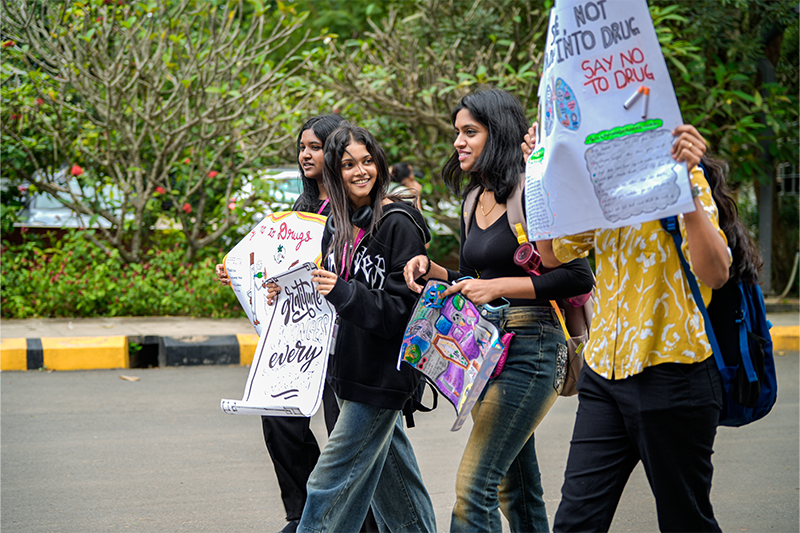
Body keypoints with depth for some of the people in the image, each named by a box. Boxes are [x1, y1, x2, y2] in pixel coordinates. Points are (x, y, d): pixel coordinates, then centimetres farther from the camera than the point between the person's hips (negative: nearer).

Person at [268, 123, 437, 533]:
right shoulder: (335, 220, 10)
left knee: (331, 485, -8)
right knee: (390, 475, 19)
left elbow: (402, 308, -18)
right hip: (345, 368, 8)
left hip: (382, 373, -8)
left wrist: (343, 293, -29)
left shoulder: (398, 224, -13)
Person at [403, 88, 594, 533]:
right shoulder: (475, 200, 15)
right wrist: (432, 271, 5)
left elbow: (580, 277, -15)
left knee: (473, 487, -15)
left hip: (530, 349, -9)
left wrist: (498, 287, -17)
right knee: (517, 490, 15)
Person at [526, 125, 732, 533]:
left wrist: (686, 183, -30)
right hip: (604, 372, 6)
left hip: (672, 372, -6)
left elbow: (715, 273, -22)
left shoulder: (680, 178, -9)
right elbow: (552, 255, 23)